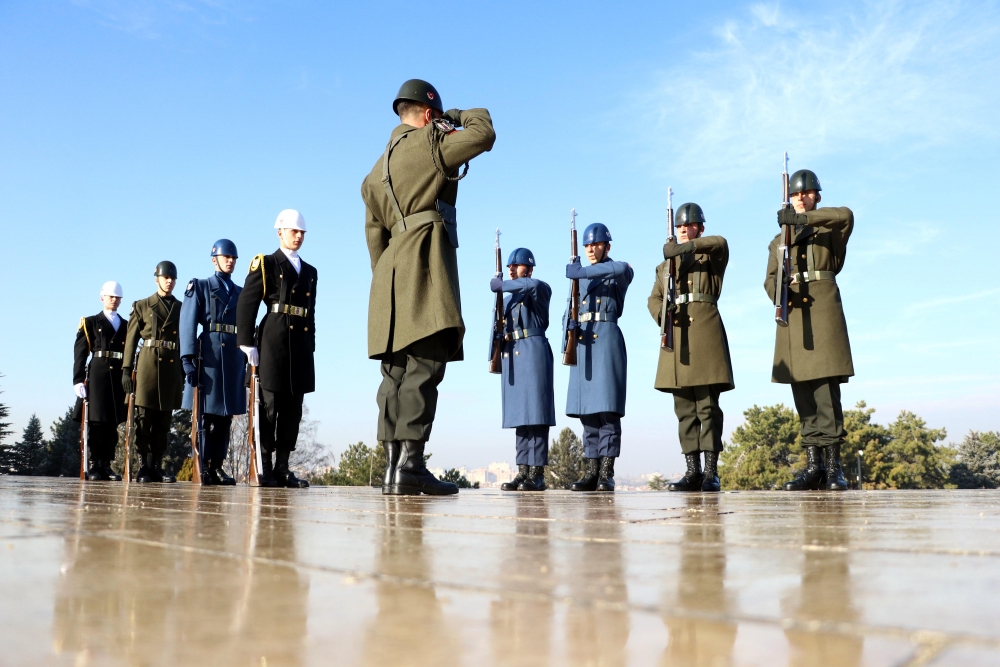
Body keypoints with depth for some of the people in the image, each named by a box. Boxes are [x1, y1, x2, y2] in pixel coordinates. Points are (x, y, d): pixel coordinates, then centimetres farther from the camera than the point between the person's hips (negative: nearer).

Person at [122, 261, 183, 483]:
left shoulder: (182, 308, 15)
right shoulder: (142, 306, 9)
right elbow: (131, 340, 5)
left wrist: (185, 372, 8)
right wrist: (126, 369, -4)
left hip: (173, 367, 2)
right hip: (149, 365, -2)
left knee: (164, 420, 3)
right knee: (144, 418, -4)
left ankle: (156, 466, 9)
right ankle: (143, 467, 0)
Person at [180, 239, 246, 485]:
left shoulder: (241, 293, 20)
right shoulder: (200, 287, 7)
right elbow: (188, 325, -3)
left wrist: (246, 363, 11)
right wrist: (188, 359, -14)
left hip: (235, 359, 4)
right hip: (209, 356, -4)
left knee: (225, 416, 4)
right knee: (207, 414, -4)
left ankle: (216, 467, 9)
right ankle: (202, 468, 1)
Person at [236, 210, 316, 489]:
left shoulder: (310, 272, 20)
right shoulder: (266, 264, 3)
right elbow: (246, 304, -4)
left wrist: (311, 346, 10)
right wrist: (247, 343, -12)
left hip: (301, 346, 6)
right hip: (274, 342, -6)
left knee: (293, 409, 5)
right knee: (269, 405, -3)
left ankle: (282, 468, 11)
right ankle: (264, 468, 3)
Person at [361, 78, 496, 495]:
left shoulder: (377, 169, 25)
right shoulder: (427, 141, 2)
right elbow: (484, 134, -2)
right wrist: (464, 115, 18)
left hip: (391, 273, 8)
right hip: (425, 264, -8)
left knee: (397, 373, 4)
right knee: (424, 367, -13)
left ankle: (393, 468, 3)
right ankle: (410, 465, -19)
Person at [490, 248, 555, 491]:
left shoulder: (541, 290, 2)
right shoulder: (508, 299, 24)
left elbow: (532, 285, -23)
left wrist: (501, 285, -15)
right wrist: (501, 337, 4)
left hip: (532, 353, -7)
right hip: (510, 356, 7)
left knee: (535, 412, -9)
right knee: (519, 415, 5)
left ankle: (537, 474, -9)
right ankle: (523, 471, 6)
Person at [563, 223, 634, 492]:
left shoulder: (619, 274, 5)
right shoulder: (581, 277, 21)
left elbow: (622, 268, -22)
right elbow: (568, 312, 16)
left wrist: (582, 272, -22)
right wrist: (570, 325, -8)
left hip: (607, 341, -5)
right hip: (582, 344, 6)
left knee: (607, 407, -10)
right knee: (586, 409, 3)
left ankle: (607, 473, -8)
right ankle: (591, 471, 7)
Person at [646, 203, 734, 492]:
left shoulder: (712, 255, 11)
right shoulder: (665, 265, 23)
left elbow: (720, 242, -13)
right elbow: (654, 298, 16)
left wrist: (686, 247, -23)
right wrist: (661, 314, -6)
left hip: (705, 330, -4)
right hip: (677, 335, 4)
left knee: (707, 405, -7)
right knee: (684, 408, 3)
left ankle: (711, 472, -6)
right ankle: (692, 471, 6)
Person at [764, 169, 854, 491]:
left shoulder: (829, 228, 10)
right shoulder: (779, 239, 21)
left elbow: (846, 215, -14)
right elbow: (770, 279, 12)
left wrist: (803, 218, -18)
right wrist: (778, 293, -10)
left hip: (822, 307, -4)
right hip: (792, 314, 4)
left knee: (826, 386, -11)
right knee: (802, 391, 1)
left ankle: (834, 465, -9)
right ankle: (813, 465, 4)